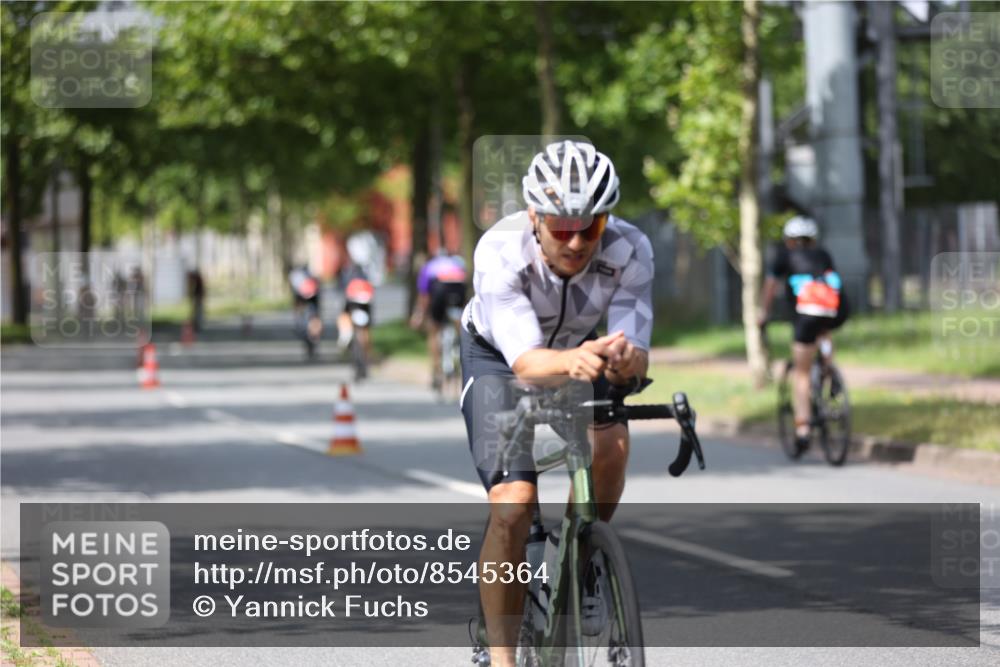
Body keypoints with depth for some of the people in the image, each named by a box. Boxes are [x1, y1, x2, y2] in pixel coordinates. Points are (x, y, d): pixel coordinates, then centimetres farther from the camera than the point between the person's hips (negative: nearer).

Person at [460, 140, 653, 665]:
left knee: (610, 445, -28)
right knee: (512, 506, -20)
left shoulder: (629, 251, -31)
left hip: (583, 350, 2)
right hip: (499, 357, -2)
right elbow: (526, 361, -43)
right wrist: (574, 360, -65)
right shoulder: (500, 251, -36)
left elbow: (637, 353, -34)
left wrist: (625, 360, -58)